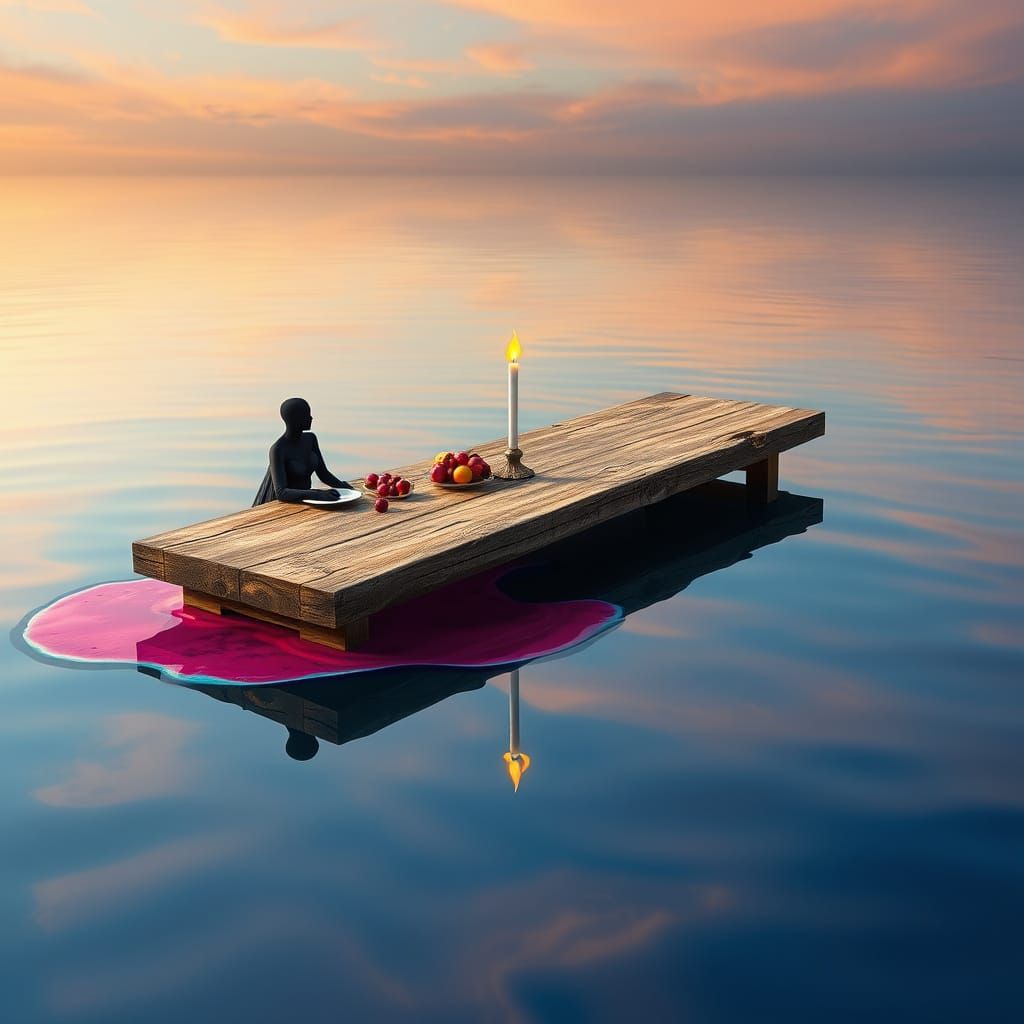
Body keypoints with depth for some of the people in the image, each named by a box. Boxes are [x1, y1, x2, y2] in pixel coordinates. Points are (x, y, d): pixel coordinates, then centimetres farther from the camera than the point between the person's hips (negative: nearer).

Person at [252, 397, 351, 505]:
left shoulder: (310, 439, 2)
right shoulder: (277, 449, -19)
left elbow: (323, 474, 10)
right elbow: (281, 493, -27)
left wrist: (345, 487, -10)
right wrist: (317, 495, -39)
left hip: (304, 502, 7)